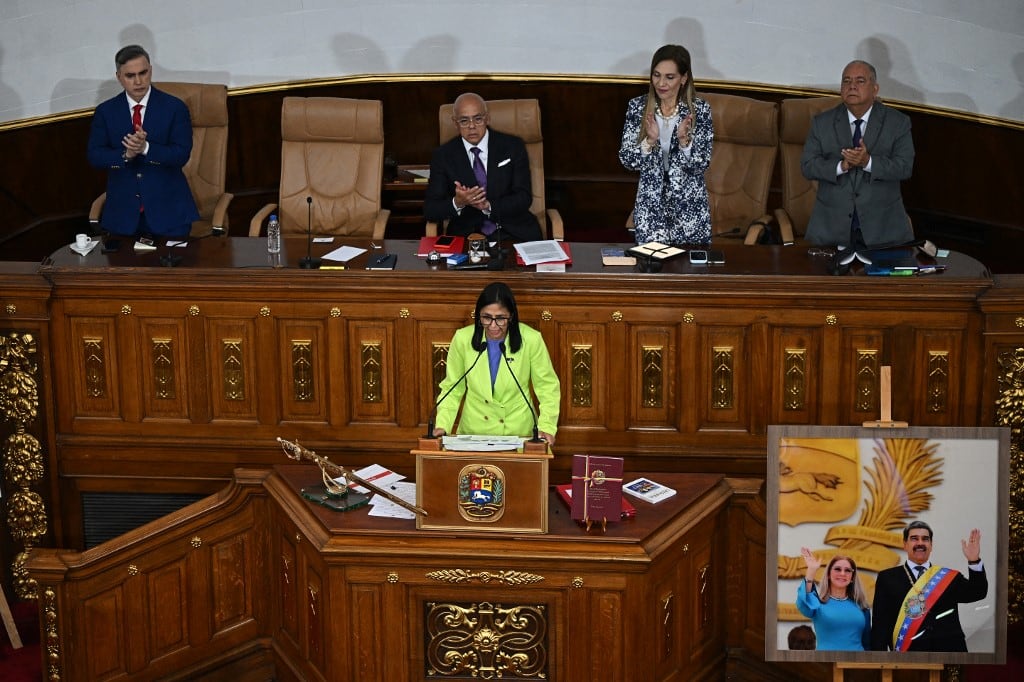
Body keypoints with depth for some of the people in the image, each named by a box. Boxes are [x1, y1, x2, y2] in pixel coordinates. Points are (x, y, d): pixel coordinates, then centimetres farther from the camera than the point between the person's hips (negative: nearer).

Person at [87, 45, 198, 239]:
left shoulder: (175, 107, -1)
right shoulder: (105, 111, 5)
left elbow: (182, 155, -9)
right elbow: (95, 156, 0)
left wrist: (146, 148, -24)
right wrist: (125, 155, -20)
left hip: (168, 210, -2)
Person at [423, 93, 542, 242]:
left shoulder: (513, 146, 3)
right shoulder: (443, 156, 4)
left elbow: (524, 197, -2)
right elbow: (430, 209, -1)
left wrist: (488, 206, -19)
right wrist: (457, 203, -22)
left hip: (514, 232, 0)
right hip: (467, 235, 1)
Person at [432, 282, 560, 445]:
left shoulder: (531, 340, -8)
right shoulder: (463, 339, -4)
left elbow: (547, 386, 3)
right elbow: (452, 389, 7)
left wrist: (547, 428, -9)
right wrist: (442, 425, -6)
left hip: (518, 433, -1)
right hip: (473, 432, 1)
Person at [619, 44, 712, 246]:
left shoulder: (700, 109, -6)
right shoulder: (637, 107, -2)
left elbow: (702, 165, -8)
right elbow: (626, 160, -5)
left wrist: (684, 140, -24)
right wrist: (649, 140, -21)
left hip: (690, 206, -1)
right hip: (650, 205, 1)